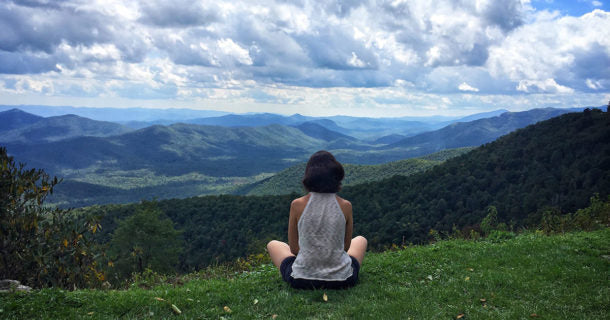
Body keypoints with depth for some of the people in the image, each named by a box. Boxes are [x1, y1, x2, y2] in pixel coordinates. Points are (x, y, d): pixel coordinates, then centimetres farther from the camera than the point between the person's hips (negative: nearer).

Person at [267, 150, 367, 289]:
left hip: (302, 280, -1)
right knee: (361, 240, 33)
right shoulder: (345, 206, -8)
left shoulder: (297, 205, -10)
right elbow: (346, 246, 5)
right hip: (342, 280, 1)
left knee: (272, 244, 29)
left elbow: (293, 248, 1)